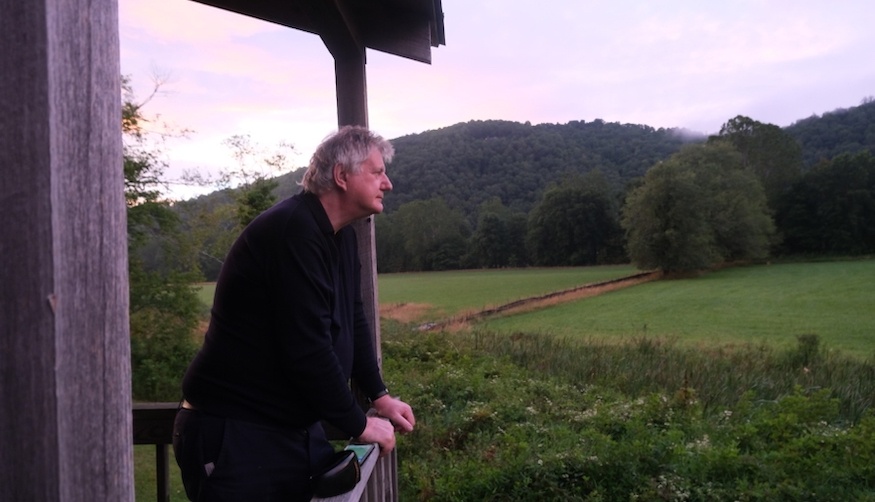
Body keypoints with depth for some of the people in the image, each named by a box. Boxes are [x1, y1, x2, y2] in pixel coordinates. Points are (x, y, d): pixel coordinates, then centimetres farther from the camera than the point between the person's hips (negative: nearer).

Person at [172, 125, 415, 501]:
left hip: (296, 428, 9)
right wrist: (359, 425, -16)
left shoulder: (341, 236, 7)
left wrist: (379, 396, 12)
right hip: (234, 433, -9)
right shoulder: (294, 231, -24)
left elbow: (352, 321, 16)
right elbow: (307, 349, -28)